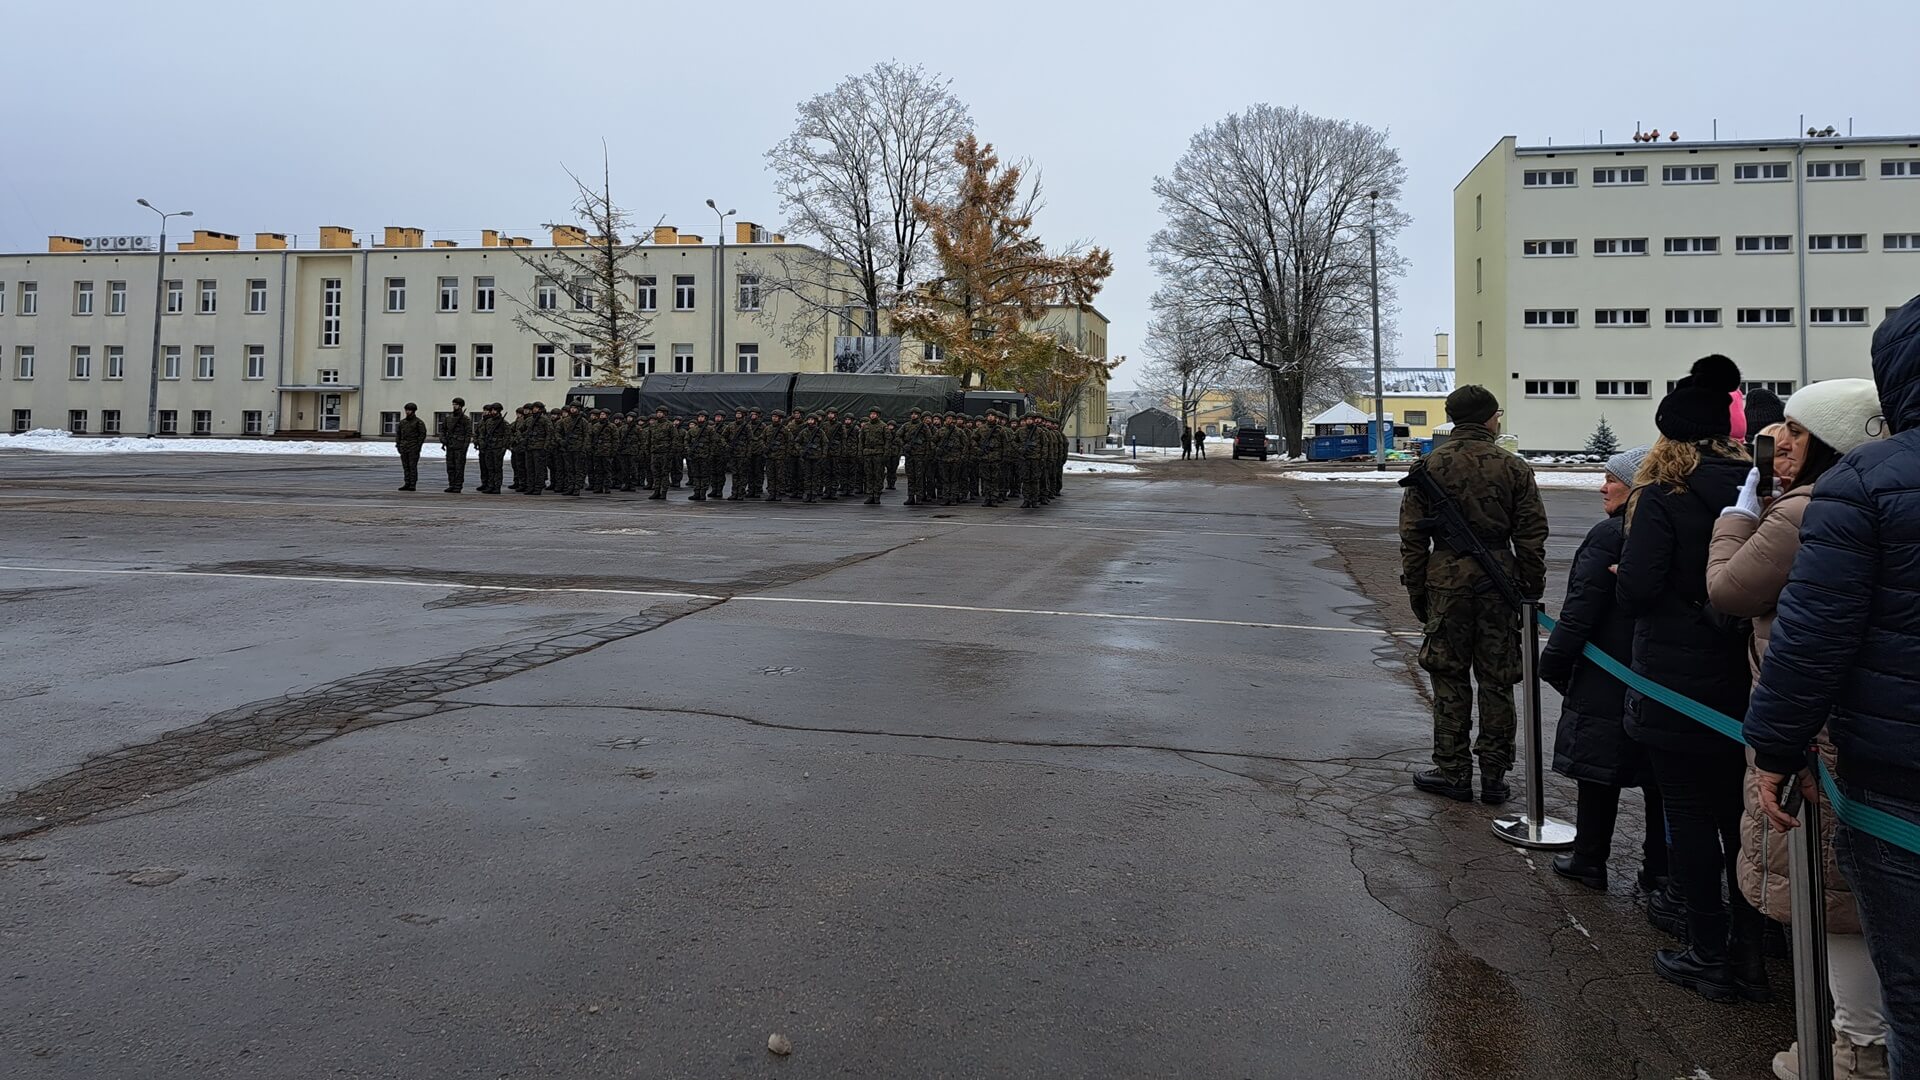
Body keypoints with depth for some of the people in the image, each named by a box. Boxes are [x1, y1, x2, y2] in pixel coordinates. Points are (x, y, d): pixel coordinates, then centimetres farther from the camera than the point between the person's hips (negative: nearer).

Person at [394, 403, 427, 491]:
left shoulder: (419, 422, -4)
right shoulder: (402, 421, 12)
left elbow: (423, 434, -8)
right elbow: (398, 433, 16)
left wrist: (418, 446, -14)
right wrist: (398, 445, 6)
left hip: (413, 447, -6)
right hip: (404, 447, 6)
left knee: (413, 466, -7)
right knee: (405, 466, 5)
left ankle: (412, 485, -4)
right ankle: (407, 484, 8)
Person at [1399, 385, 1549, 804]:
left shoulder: (1429, 466, 1)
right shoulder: (1514, 468, 2)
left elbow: (1412, 535, 1)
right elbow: (1531, 537, 2)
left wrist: (1415, 589, 8)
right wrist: (1532, 590, 9)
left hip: (1446, 580, -1)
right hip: (1499, 580, 1)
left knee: (1450, 681, 8)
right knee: (1497, 682, 9)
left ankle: (1453, 772, 13)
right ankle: (1494, 776, 16)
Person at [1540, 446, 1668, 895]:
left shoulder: (1608, 536, -15)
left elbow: (1581, 609, -17)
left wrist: (1554, 664, -7)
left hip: (1606, 680, -6)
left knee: (1598, 772, 5)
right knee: (1657, 774, 12)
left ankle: (1589, 860, 15)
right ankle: (1660, 871, 19)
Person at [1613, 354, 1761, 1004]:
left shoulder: (1663, 495, -14)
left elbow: (1635, 592, -18)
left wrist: (1621, 577, 2)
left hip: (1678, 683, -5)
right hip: (1744, 682, 6)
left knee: (1689, 813, 6)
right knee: (1740, 811, 16)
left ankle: (1709, 958, 15)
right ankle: (1750, 956, 25)